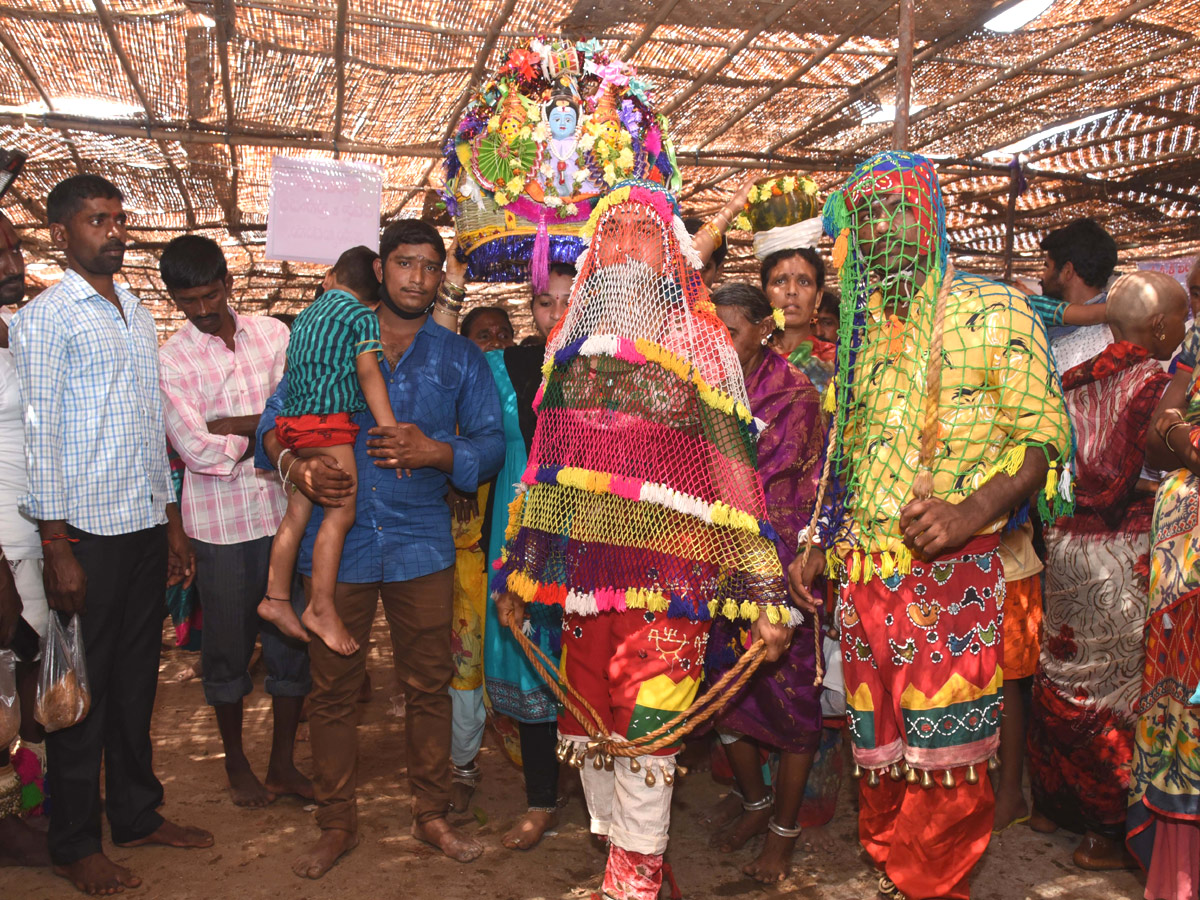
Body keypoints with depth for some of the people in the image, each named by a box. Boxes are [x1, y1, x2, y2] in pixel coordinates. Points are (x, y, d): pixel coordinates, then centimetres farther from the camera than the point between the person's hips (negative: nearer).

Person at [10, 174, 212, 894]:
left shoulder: (140, 316, 15)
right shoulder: (44, 318, -6)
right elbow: (37, 436, -11)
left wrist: (173, 521, 15)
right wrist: (56, 548, -15)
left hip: (147, 526, 6)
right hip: (87, 530, -6)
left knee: (137, 678, 14)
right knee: (84, 686, 4)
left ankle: (137, 814, 29)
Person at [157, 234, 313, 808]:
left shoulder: (274, 334, 6)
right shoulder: (169, 360, -2)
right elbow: (196, 449, -12)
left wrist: (224, 426, -11)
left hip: (282, 512, 2)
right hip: (219, 523, -2)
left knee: (291, 643, 8)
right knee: (228, 648, 10)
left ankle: (283, 764, 25)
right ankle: (237, 765, 29)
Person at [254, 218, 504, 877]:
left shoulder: (460, 358, 7)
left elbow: (492, 444, 2)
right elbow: (274, 420, 5)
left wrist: (436, 452, -17)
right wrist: (296, 466, -15)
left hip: (421, 544, 0)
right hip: (336, 542, 0)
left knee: (428, 686, 9)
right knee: (332, 689, 7)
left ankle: (431, 814, 28)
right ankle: (337, 823, 25)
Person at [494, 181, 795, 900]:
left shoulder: (700, 343, 1)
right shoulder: (573, 342, 14)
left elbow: (735, 470, -3)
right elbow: (546, 465, 18)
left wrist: (767, 595, -7)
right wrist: (519, 572, 18)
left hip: (668, 572, -4)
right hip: (582, 571, 5)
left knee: (643, 734, -2)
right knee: (586, 727, 11)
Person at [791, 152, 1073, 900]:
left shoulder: (992, 312, -2)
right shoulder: (863, 332, 15)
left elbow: (1043, 436, -7)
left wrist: (969, 513, -23)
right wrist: (822, 550, 13)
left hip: (952, 573, -5)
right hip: (865, 577, 5)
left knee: (944, 758, -1)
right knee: (880, 753, 12)